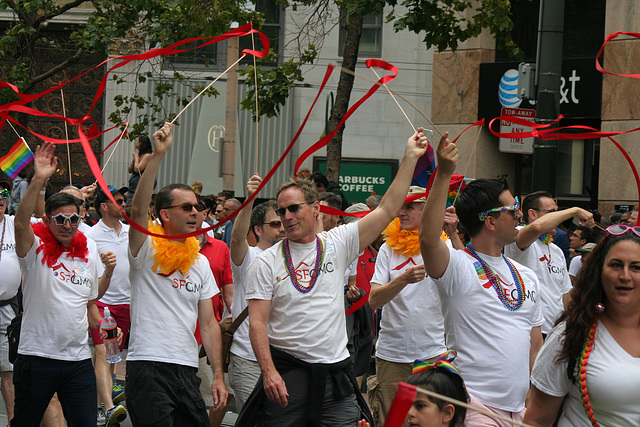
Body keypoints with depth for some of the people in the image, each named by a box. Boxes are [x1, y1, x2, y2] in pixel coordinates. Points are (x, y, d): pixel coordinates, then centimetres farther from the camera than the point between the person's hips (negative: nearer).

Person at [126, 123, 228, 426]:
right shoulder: (147, 250, -2)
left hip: (187, 370, 6)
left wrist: (218, 375, 7)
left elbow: (208, 323, 14)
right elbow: (138, 209, -22)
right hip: (148, 366, -6)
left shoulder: (201, 262, 16)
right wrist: (158, 155, -28)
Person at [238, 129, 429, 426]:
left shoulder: (338, 244, 7)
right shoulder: (266, 262, 3)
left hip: (335, 368, 1)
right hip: (285, 371, -1)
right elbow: (257, 322, -3)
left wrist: (410, 158, 1)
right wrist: (269, 372, -16)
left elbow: (387, 209, 3)